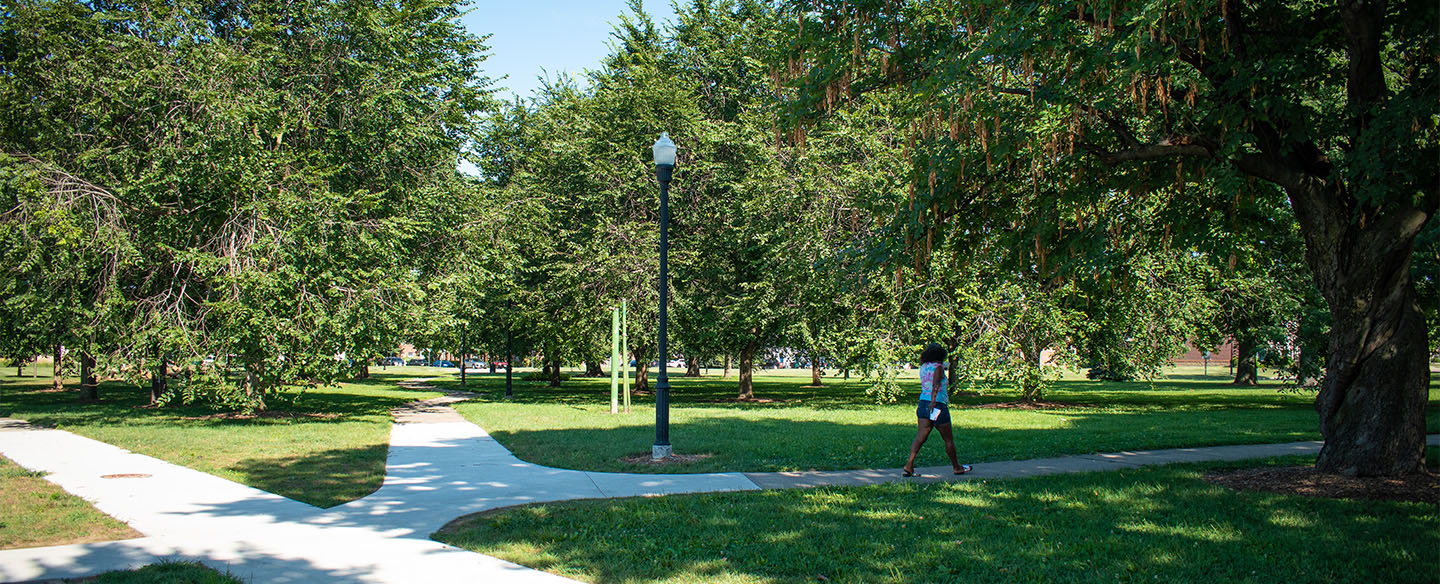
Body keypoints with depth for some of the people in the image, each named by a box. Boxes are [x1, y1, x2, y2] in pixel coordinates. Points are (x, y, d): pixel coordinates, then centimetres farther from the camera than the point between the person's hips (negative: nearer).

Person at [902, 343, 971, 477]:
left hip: (923, 404, 6)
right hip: (939, 405, -6)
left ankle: (909, 464, -13)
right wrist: (933, 400, -35)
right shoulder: (938, 367, -10)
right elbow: (935, 384, -26)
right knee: (948, 439, 9)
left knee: (920, 438, 0)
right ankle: (957, 467, 21)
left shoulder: (923, 367, 11)